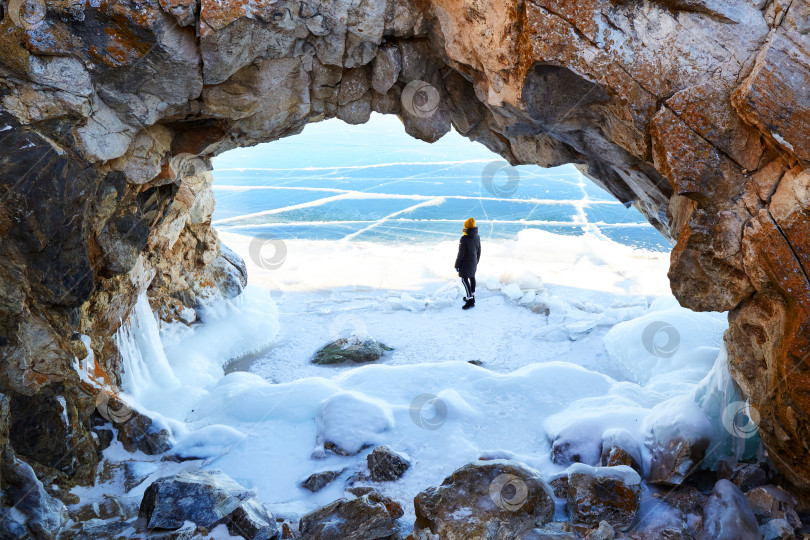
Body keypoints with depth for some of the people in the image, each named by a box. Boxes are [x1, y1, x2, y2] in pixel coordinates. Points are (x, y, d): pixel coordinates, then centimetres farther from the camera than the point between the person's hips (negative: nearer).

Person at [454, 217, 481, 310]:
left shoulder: (464, 239, -24)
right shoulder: (477, 237, -1)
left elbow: (461, 254, -19)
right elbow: (479, 251, 10)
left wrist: (457, 265, -8)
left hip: (465, 264, -8)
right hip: (474, 262, 8)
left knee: (465, 280, -2)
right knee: (472, 278, 18)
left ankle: (470, 300, -5)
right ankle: (471, 296, 30)